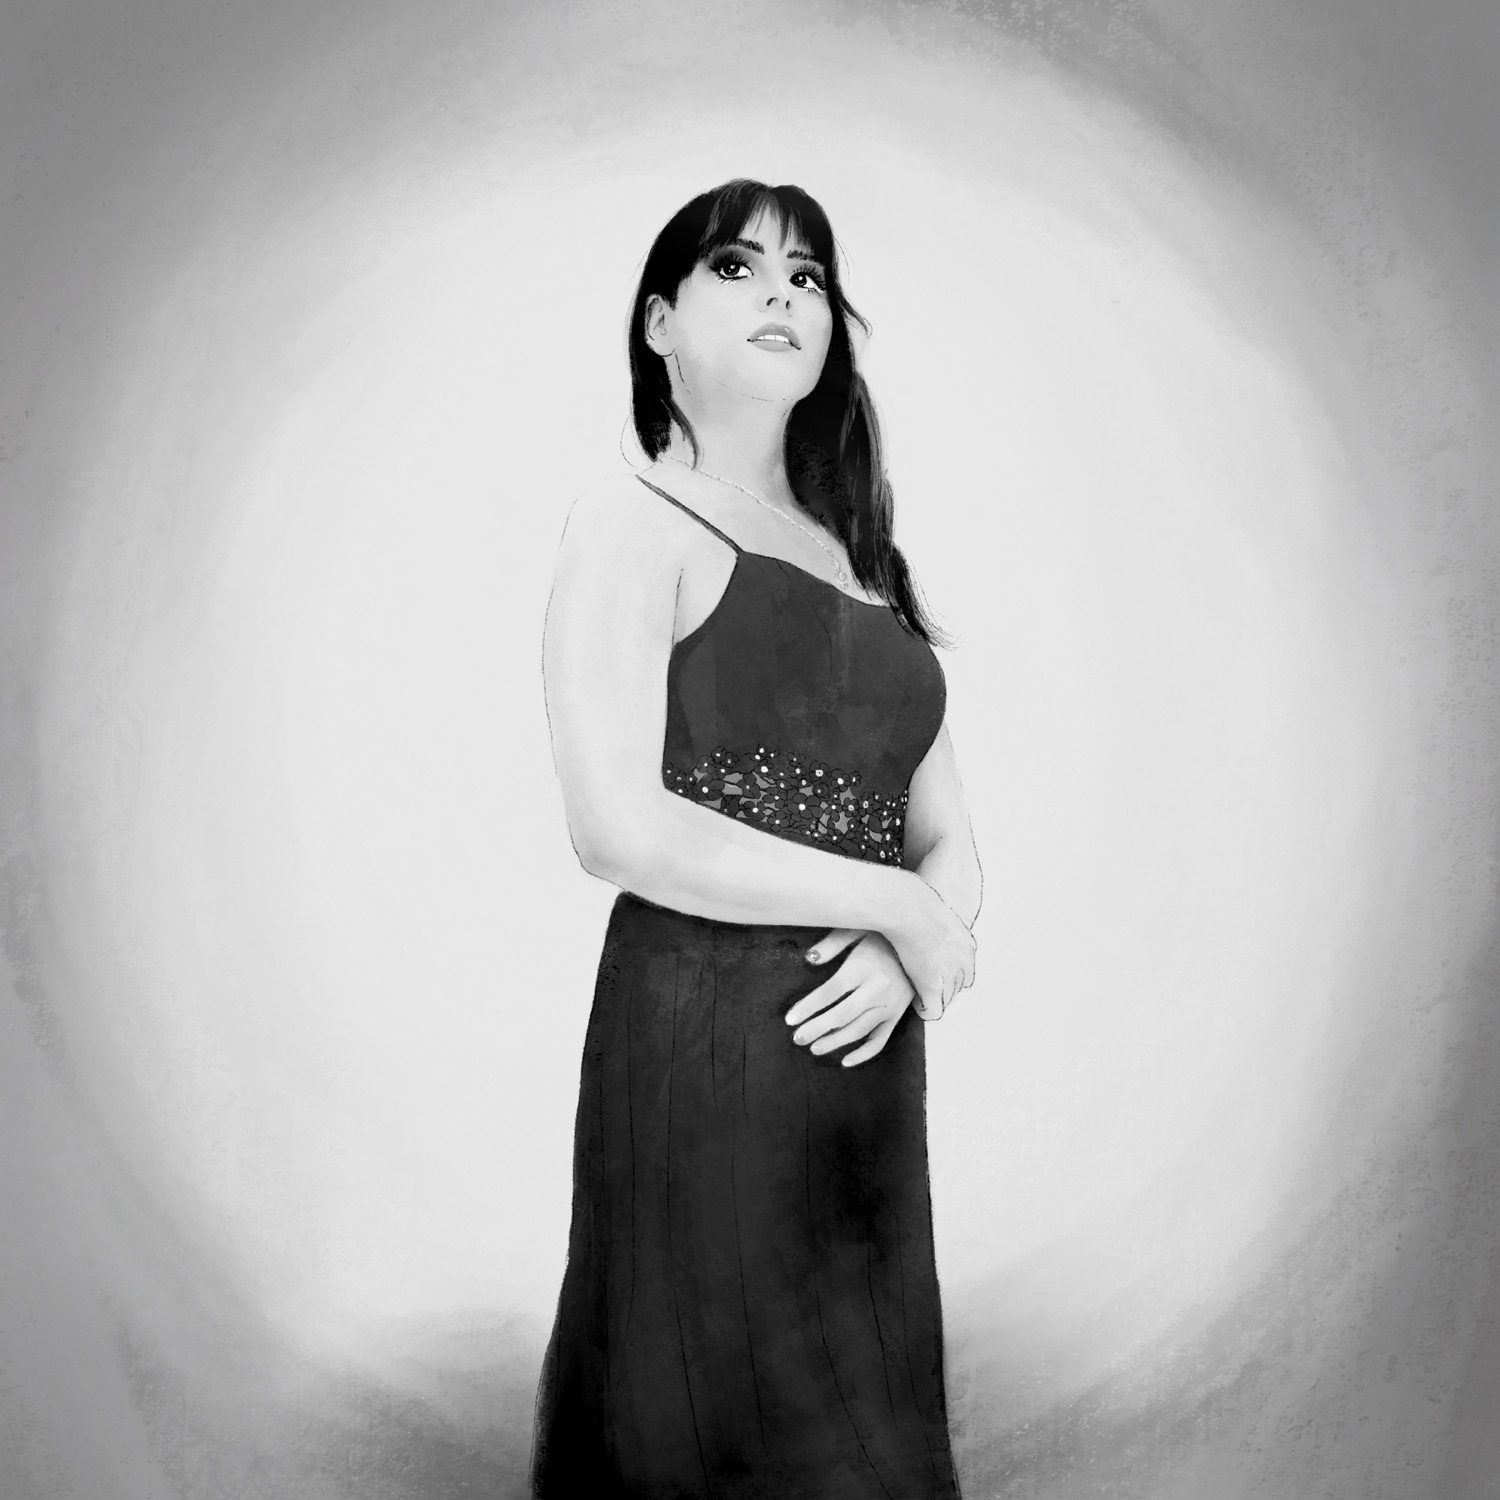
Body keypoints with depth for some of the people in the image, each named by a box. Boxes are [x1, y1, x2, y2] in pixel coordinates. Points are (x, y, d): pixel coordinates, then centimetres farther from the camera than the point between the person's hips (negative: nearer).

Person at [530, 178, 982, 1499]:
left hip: (866, 1050, 7)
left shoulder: (863, 555, 16)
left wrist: (912, 952, -10)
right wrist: (903, 906, -13)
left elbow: (948, 832, 12)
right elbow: (621, 828, -17)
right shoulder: (636, 524, -4)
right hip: (704, 1046, -6)